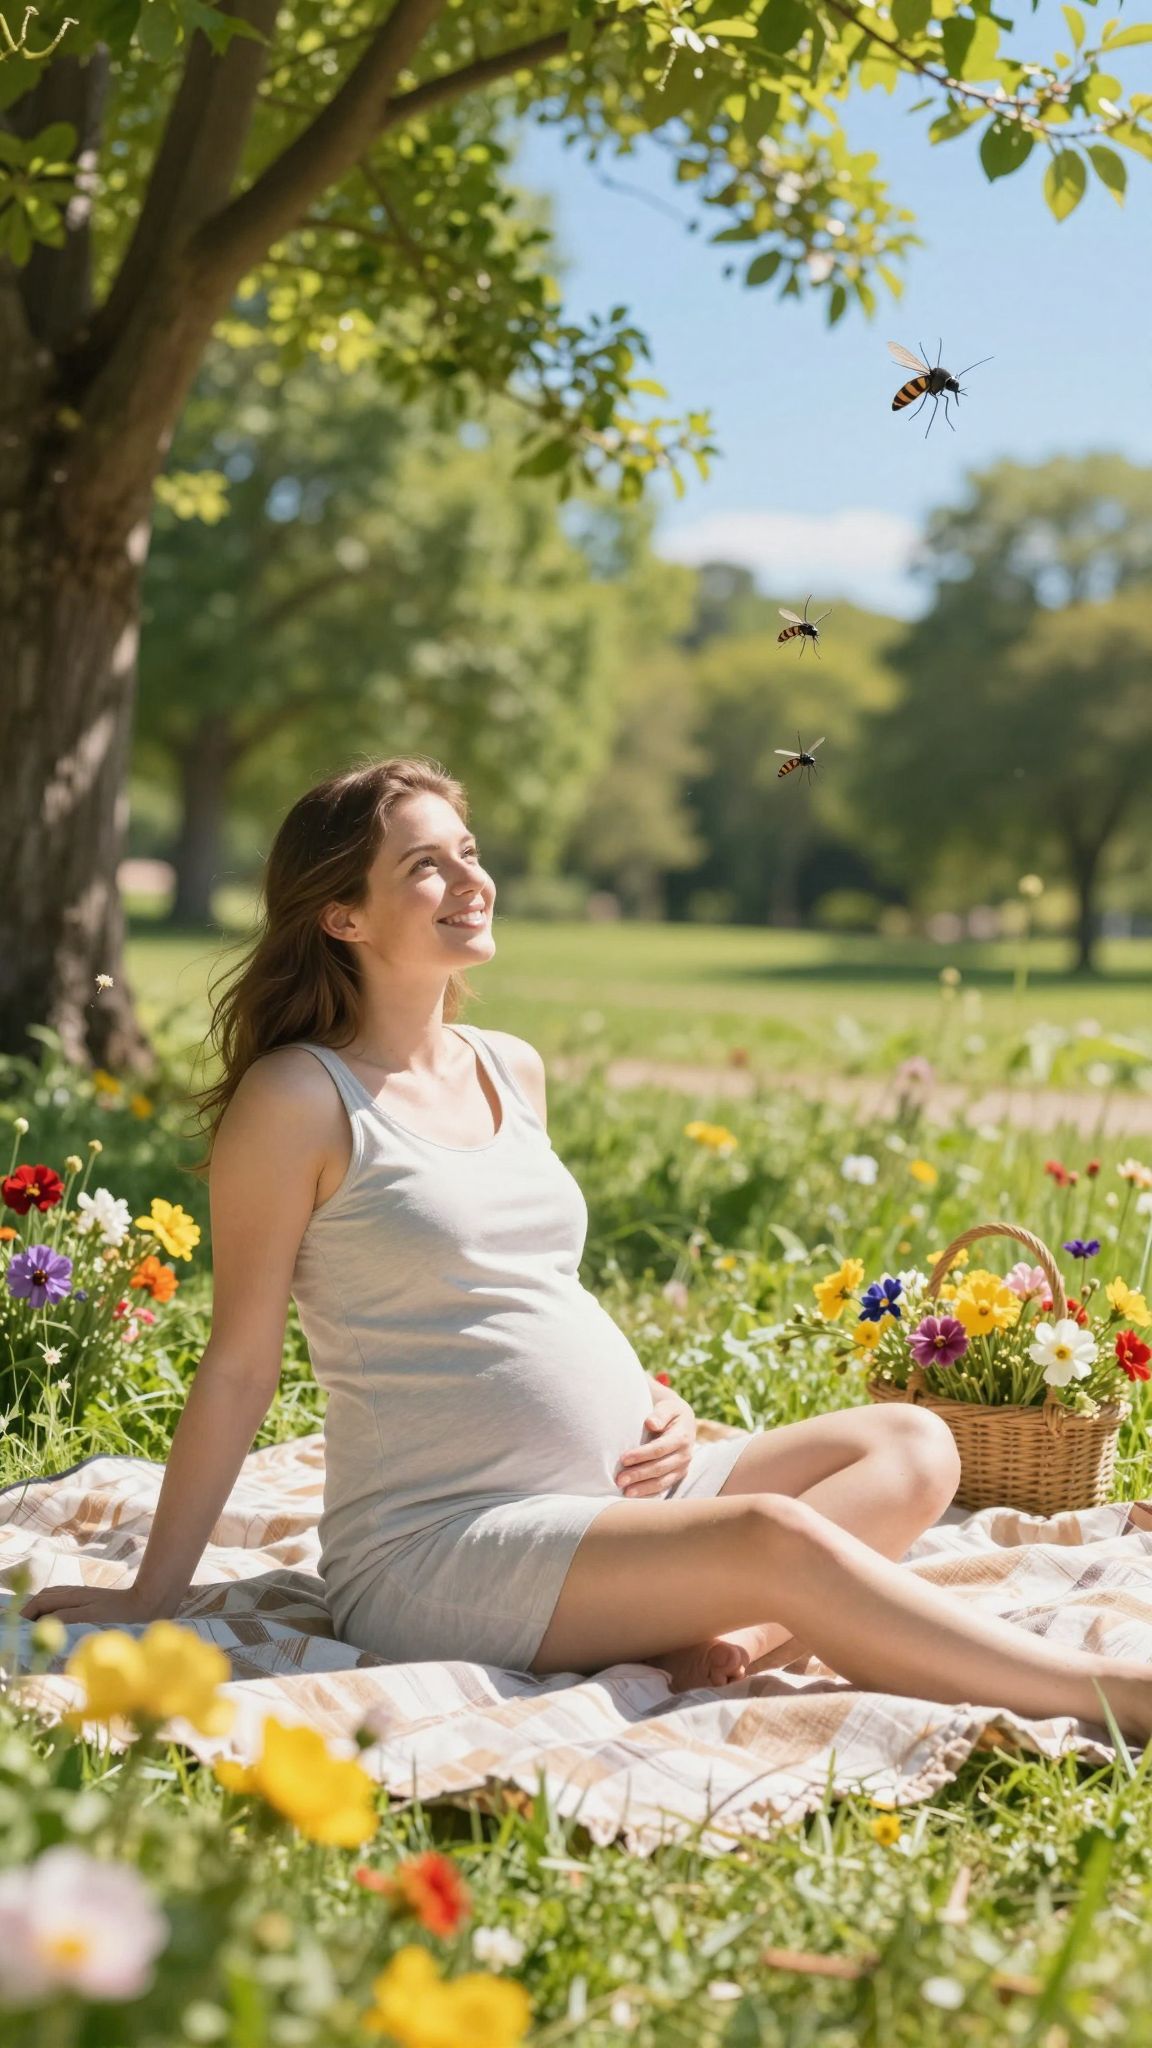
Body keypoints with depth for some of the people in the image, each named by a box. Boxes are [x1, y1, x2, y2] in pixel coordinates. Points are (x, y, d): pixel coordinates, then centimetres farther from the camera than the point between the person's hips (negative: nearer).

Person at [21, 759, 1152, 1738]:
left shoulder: (514, 1070, 13)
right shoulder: (299, 1099, -9)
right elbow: (239, 1364, -5)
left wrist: (654, 1404, 7)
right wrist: (151, 1594, -2)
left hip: (617, 1494, 8)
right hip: (436, 1546, -8)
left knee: (912, 1448, -4)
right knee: (779, 1541, -27)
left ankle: (713, 1643, -27)